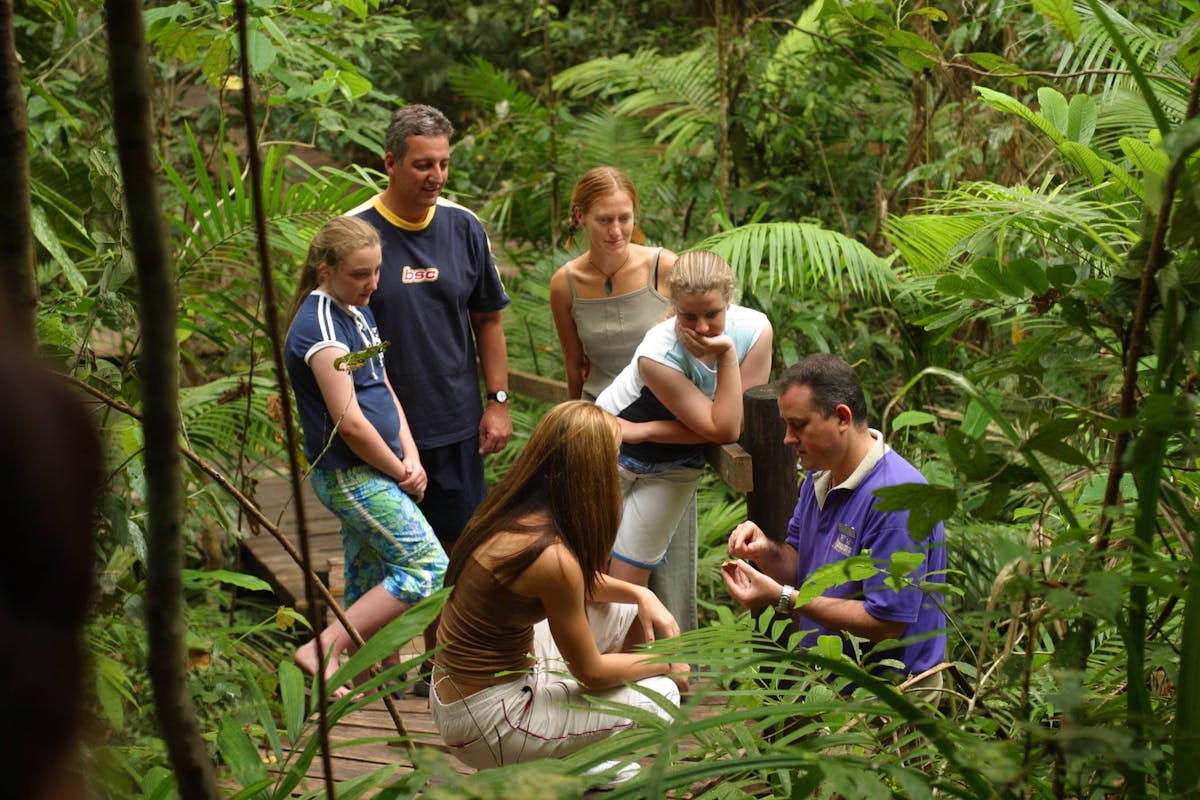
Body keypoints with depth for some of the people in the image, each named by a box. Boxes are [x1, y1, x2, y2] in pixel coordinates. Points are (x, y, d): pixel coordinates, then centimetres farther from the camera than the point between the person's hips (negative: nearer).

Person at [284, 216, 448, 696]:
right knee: (427, 569, -13)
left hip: (370, 475, 10)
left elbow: (383, 390, 17)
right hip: (349, 474, -10)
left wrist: (410, 457, 3)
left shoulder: (358, 312, 12)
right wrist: (399, 473, -8)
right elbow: (350, 422, -20)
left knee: (369, 586, 13)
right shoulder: (321, 325, -18)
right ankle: (323, 651, -11)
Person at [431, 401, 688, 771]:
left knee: (625, 608, 16)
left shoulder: (511, 510, -3)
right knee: (661, 694, -3)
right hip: (483, 723, -9)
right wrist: (666, 663, 2)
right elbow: (591, 672, -14)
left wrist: (641, 594, 2)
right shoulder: (550, 556, -27)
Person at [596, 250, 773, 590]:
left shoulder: (755, 330, -25)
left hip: (674, 468, 2)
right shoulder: (657, 354, -34)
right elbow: (722, 430, -31)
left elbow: (738, 423, -21)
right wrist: (727, 355, -37)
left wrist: (647, 431, -24)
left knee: (625, 581, 4)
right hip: (613, 451, -2)